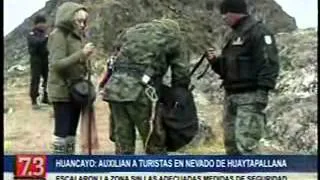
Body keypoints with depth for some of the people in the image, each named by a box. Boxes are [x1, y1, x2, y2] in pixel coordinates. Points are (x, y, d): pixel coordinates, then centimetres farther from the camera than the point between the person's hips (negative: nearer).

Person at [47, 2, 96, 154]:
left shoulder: (77, 35, 11)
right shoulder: (59, 35, -11)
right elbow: (57, 64, -20)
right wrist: (81, 54, -25)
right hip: (62, 91, -8)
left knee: (71, 132, 13)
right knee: (62, 132, -6)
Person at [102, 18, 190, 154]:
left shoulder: (133, 30, 30)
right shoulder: (173, 37, 16)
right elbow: (181, 75, 11)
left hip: (115, 88, 5)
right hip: (140, 91, -5)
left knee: (123, 145, 10)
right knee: (155, 144, 4)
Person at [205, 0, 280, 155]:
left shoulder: (258, 31, -7)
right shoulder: (235, 35, 21)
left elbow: (269, 64, -17)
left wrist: (262, 93, -23)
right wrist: (214, 61, 8)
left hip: (250, 97, -9)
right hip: (231, 96, 9)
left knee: (245, 144, -17)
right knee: (231, 143, 10)